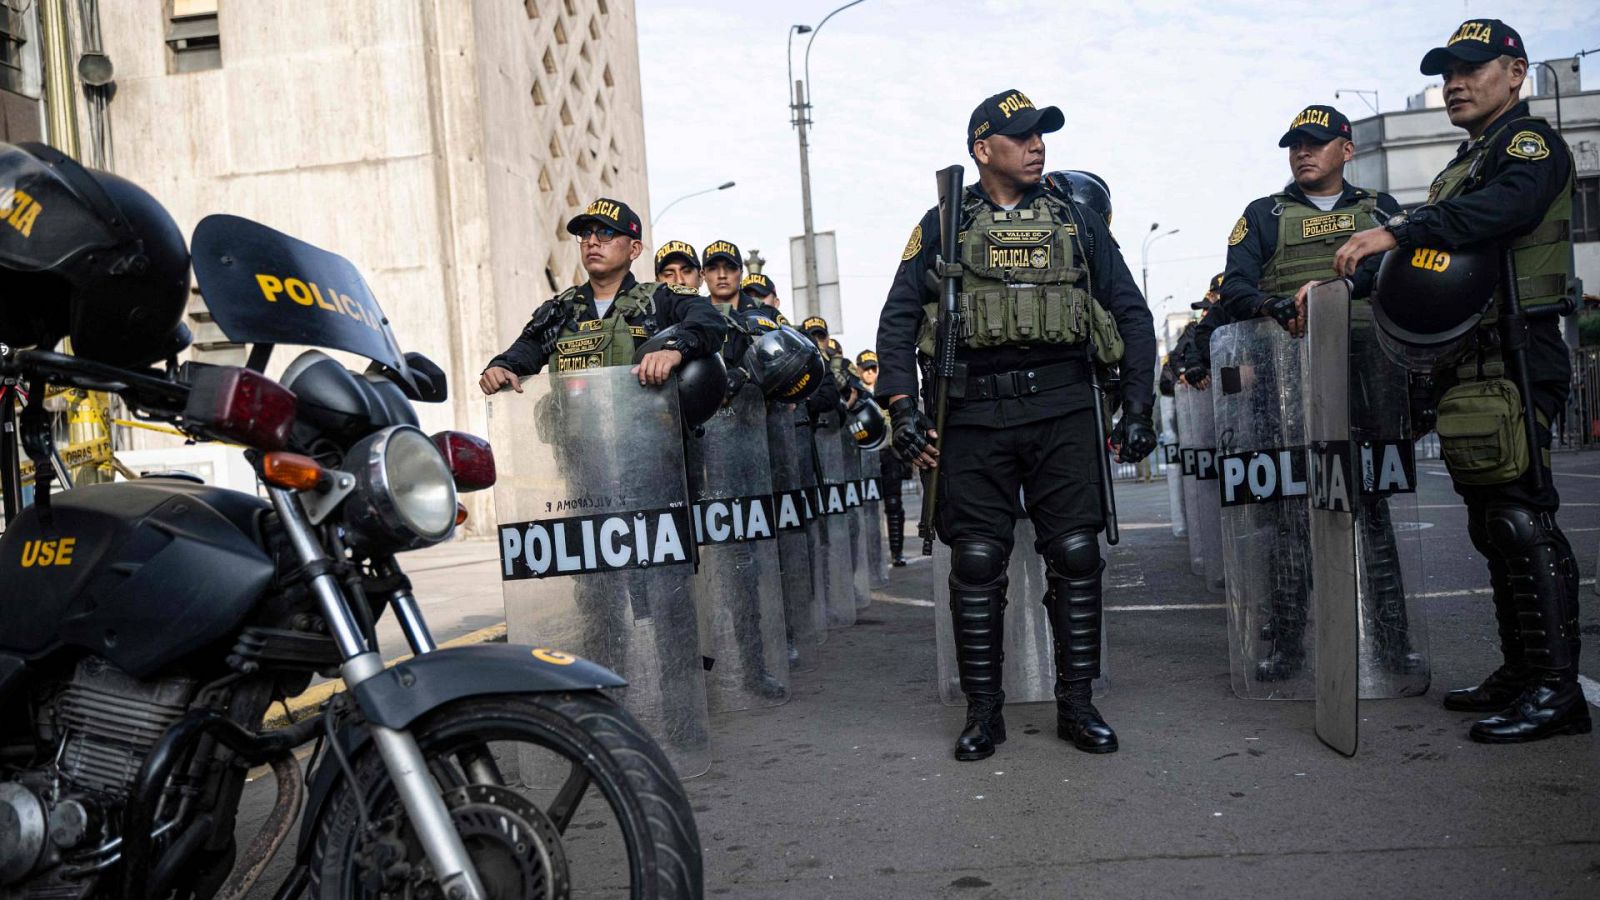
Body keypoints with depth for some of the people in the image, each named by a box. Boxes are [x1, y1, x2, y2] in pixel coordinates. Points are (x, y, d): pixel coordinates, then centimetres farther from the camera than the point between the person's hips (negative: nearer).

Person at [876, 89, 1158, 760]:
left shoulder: (1077, 221, 13)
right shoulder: (943, 225, 9)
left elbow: (1132, 314, 14)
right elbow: (898, 318, 6)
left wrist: (1138, 407, 5)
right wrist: (903, 406, -6)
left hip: (1063, 408, 1)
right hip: (974, 414, -1)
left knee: (1076, 555, 0)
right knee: (976, 564, 0)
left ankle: (1076, 704, 12)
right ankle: (983, 711, 11)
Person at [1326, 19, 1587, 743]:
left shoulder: (1530, 142, -2)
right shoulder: (1461, 169, 27)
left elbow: (1507, 205, -24)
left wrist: (1396, 232, -33)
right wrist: (1341, 284, 13)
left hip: (1511, 359, -10)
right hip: (1466, 367, 10)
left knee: (1520, 519, -12)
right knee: (1494, 527, 11)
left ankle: (1557, 690, -9)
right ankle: (1520, 673, 19)